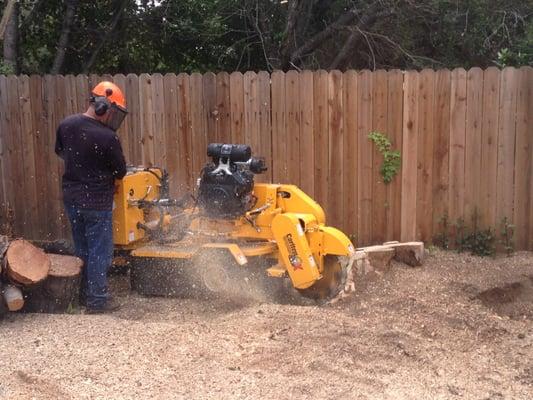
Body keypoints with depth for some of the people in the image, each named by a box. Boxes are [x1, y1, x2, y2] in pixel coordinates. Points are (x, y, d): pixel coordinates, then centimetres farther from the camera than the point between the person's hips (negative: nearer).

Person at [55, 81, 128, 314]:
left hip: (71, 198, 7)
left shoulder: (66, 125, -2)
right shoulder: (107, 138, -21)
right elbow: (120, 172, -8)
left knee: (82, 249, 19)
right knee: (100, 251, 4)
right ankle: (98, 300, 10)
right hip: (97, 202, -7)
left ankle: (84, 295, 28)